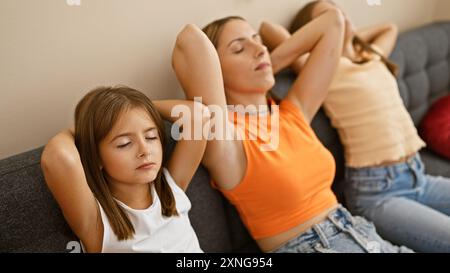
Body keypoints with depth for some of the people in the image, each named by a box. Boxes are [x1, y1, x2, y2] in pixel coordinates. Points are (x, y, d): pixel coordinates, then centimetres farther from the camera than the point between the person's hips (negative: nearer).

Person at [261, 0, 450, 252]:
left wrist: (351, 38, 24)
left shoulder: (374, 57, 16)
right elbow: (268, 29, -19)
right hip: (376, 190, -8)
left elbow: (390, 27, 38)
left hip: (419, 176, 8)